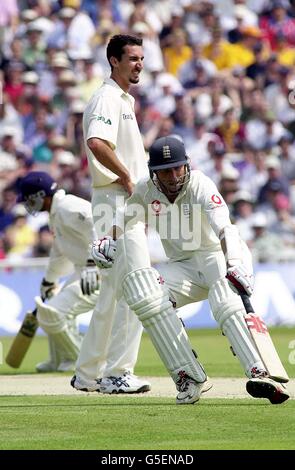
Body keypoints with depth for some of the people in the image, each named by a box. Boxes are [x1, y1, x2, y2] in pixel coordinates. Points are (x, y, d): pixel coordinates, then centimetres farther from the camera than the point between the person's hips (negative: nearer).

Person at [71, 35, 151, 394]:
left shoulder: (125, 101, 21)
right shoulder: (107, 98, -12)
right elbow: (96, 142, -30)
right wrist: (127, 178, -22)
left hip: (128, 202, 10)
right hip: (115, 201, -10)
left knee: (112, 293, 13)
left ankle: (87, 375, 19)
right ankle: (118, 375, -10)